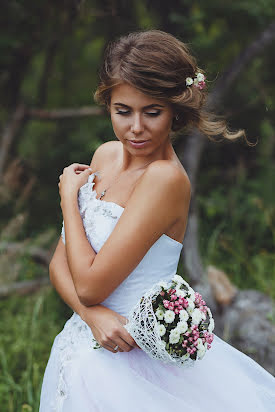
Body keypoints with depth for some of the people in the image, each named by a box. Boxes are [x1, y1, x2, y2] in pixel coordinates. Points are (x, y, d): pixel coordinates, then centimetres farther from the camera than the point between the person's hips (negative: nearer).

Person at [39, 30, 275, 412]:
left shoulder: (166, 177, -22)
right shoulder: (106, 155, 2)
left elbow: (90, 285, -22)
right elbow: (60, 263, 4)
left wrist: (69, 195, -9)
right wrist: (92, 313, -16)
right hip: (84, 348, 7)